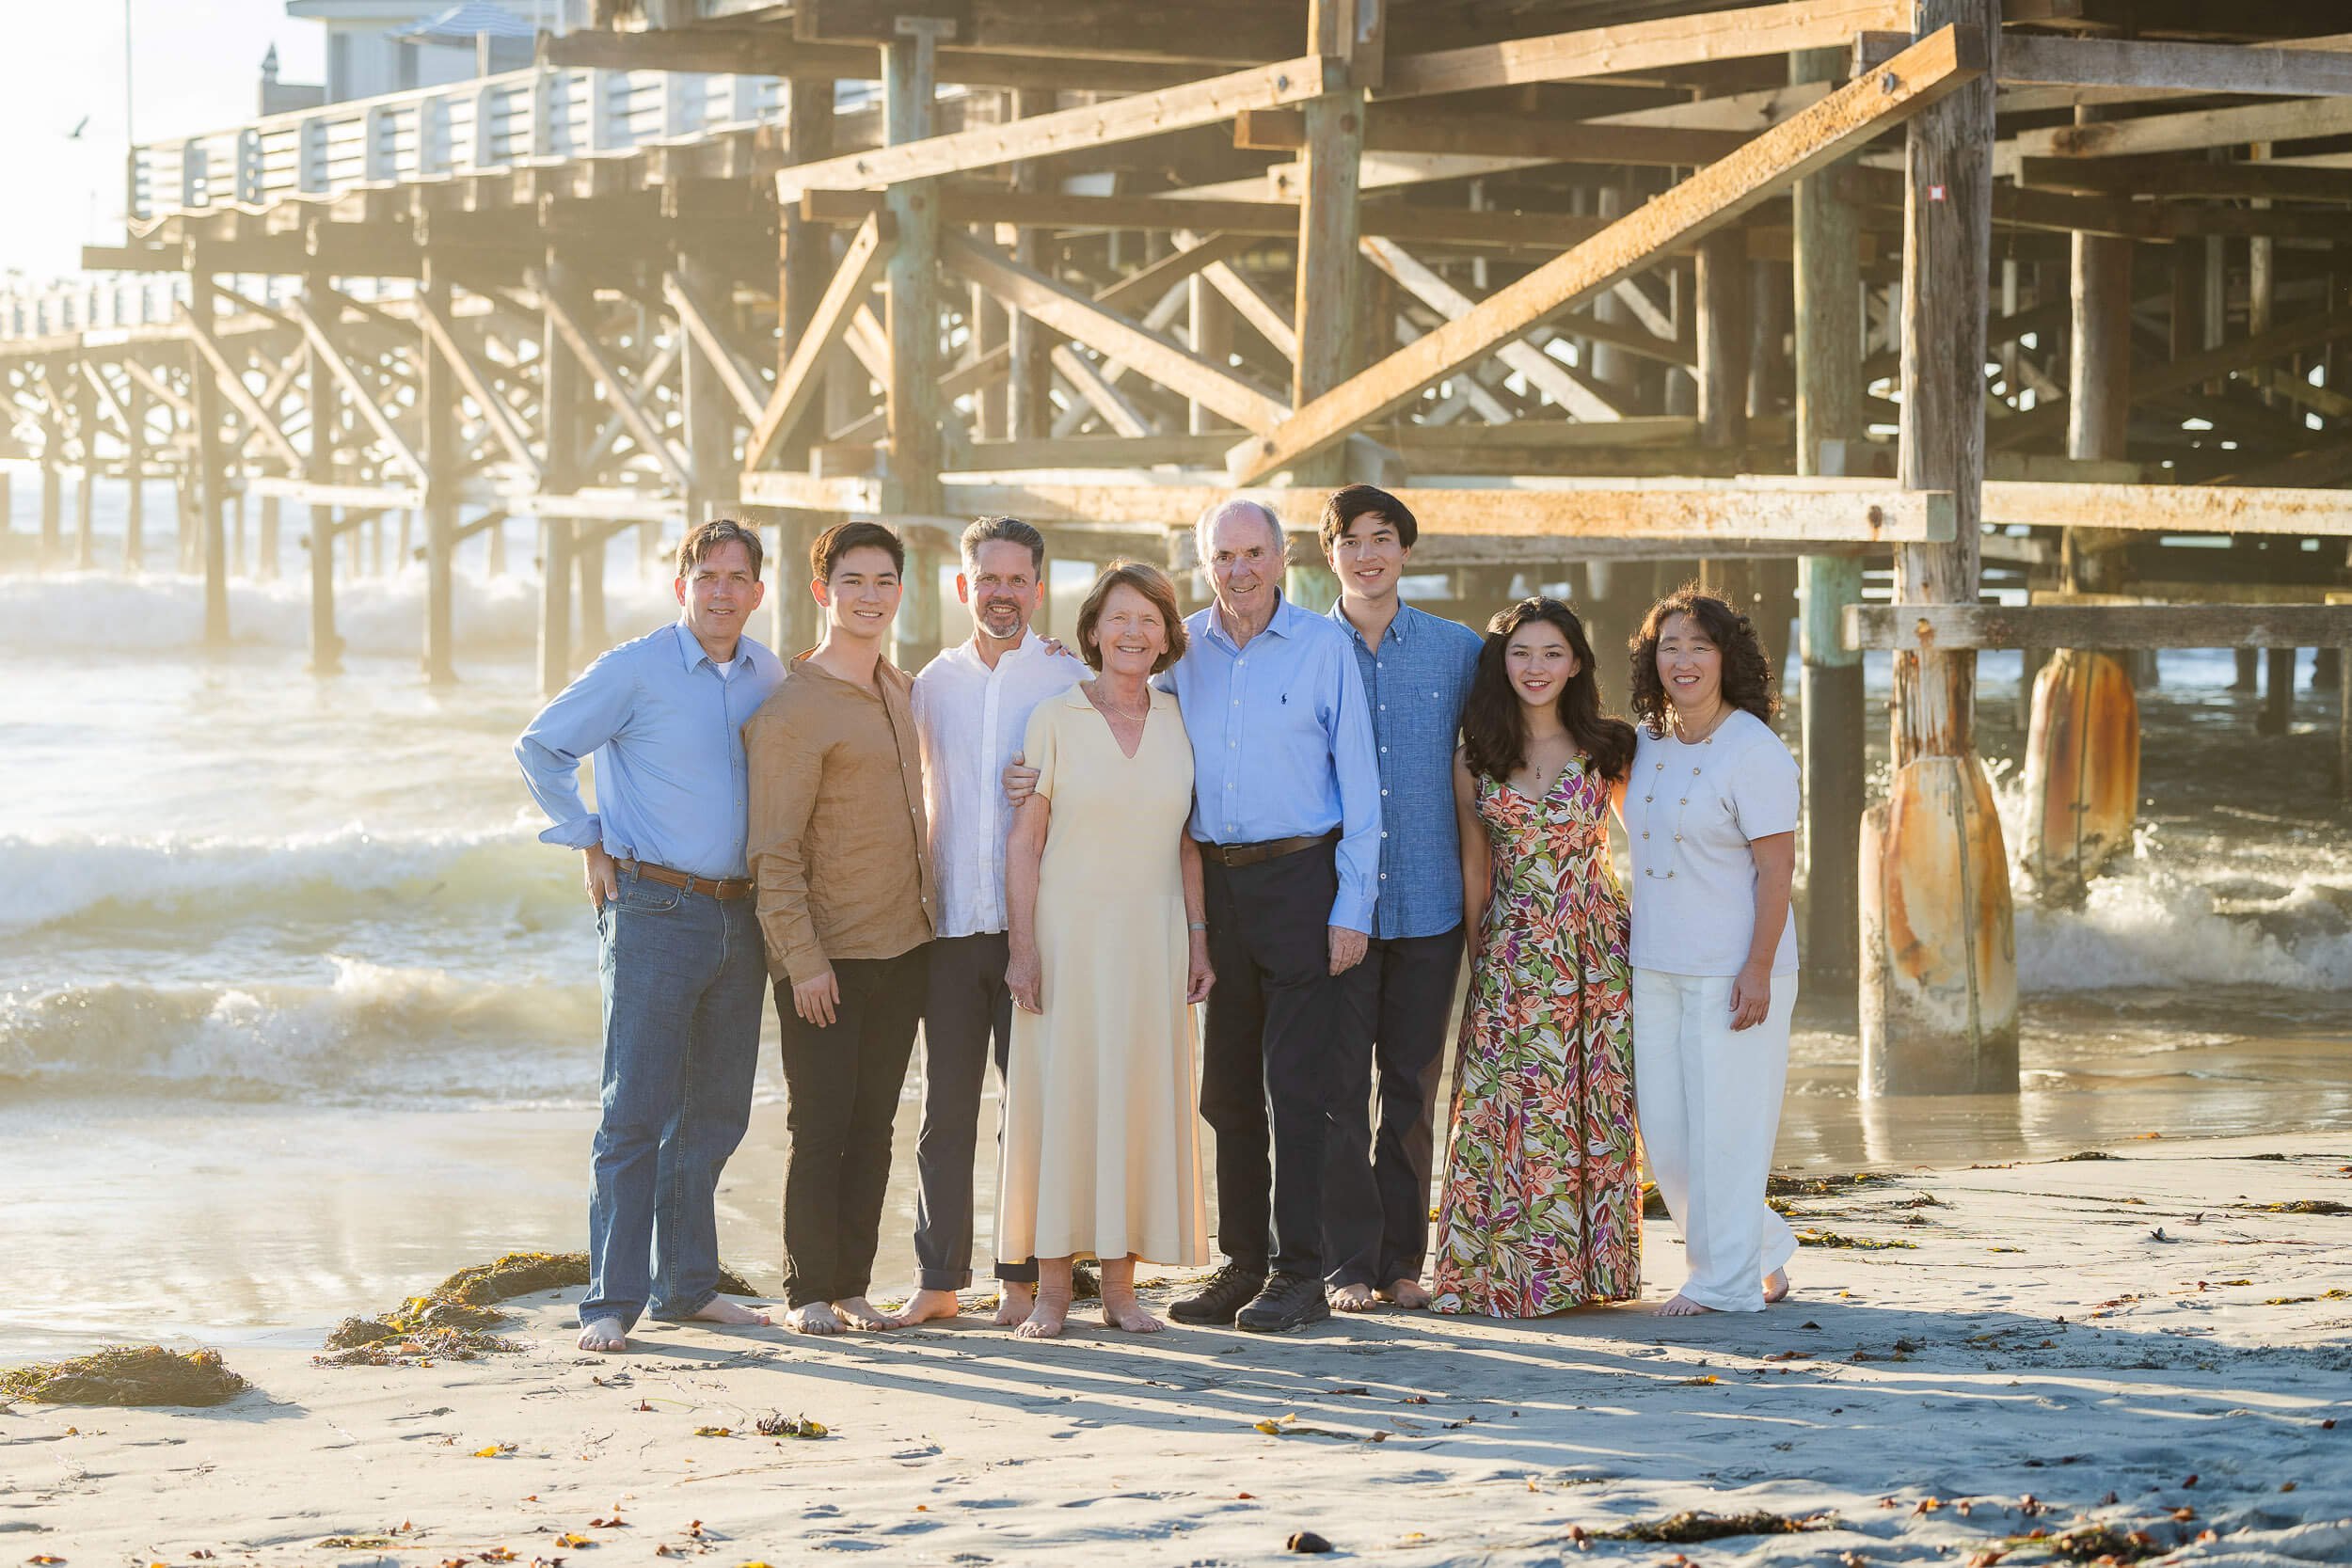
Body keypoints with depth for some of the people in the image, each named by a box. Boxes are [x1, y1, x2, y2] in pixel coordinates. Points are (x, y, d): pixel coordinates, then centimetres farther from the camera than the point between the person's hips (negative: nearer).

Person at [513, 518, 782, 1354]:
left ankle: (686, 1285, 20)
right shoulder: (635, 670, -6)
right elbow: (540, 747, -1)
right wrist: (591, 843, -3)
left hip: (738, 916, 6)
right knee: (635, 1112, -8)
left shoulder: (768, 676, 10)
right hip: (654, 914, -6)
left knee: (715, 1112, 11)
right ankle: (612, 1300, -6)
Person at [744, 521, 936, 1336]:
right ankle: (808, 1292, 5)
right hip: (826, 955, -7)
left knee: (873, 1124, 8)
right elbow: (774, 852, -14)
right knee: (820, 1124, -2)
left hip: (903, 944, 7)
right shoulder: (793, 710, -11)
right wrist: (804, 958, -18)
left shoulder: (907, 694, 12)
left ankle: (852, 1285, 13)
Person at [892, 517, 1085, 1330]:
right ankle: (938, 1279, 8)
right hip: (950, 922, 3)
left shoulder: (1067, 679, 2)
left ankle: (1025, 1278, 7)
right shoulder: (933, 683, 12)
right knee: (946, 1106, 3)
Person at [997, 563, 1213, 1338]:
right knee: (1059, 1094, -3)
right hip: (1068, 931, -3)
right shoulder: (1056, 718, -2)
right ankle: (1051, 1287, 1)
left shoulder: (1178, 721, 7)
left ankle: (1120, 1283, 9)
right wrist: (1023, 946, -9)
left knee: (1142, 1095, 3)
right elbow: (1024, 843, -2)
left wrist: (1197, 937, 6)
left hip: (1151, 936, 3)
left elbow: (1188, 840, 11)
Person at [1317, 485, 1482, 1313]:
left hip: (1428, 903, 1)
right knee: (1338, 1088, -3)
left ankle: (1401, 1260, 13)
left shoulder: (1458, 650, 6)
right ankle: (1348, 1264, 2)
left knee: (1413, 1087, 6)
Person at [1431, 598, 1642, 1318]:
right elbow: (1474, 864, 10)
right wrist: (1476, 952, 8)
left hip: (1595, 952, 0)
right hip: (1512, 956, 0)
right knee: (1508, 1109, -3)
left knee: (1594, 1109, 0)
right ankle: (1507, 1266, 3)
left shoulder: (1606, 750, 3)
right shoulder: (1475, 759, 5)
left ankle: (1588, 1261, 8)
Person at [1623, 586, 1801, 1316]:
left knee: (1724, 1125, -2)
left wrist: (1758, 969, -19)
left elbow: (1776, 868, -14)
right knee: (1664, 1132, 8)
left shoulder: (1755, 751, -11)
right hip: (1656, 967, 7)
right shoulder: (1648, 744, 9)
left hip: (1732, 971, -7)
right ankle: (1767, 1249, 23)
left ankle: (1725, 1281, 8)